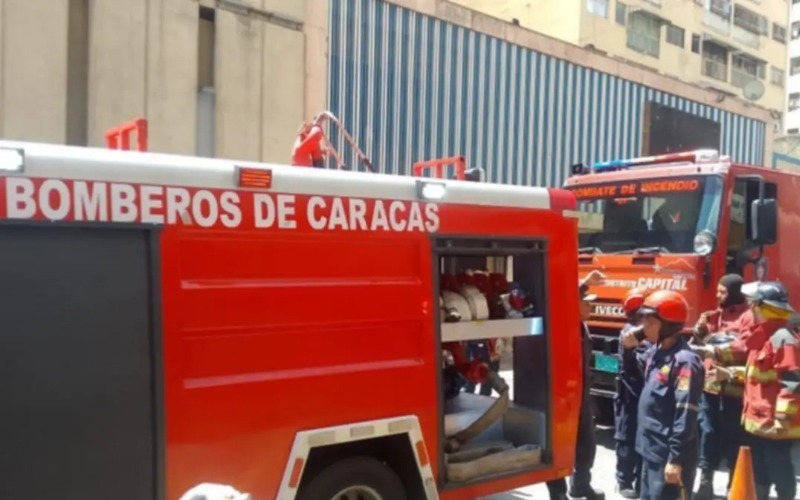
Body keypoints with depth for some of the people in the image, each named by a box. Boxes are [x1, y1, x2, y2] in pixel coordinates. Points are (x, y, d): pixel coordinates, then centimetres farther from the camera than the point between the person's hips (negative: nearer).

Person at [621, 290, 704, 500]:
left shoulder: (685, 361, -19)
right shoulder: (654, 351, 8)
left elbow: (685, 415, -21)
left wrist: (676, 459, -22)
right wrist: (629, 350, 8)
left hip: (669, 454, -9)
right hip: (651, 450, 9)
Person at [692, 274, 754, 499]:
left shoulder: (748, 317, -9)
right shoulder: (715, 316, 14)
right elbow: (702, 344, 19)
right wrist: (700, 330, 1)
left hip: (732, 388, -6)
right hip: (709, 384, 7)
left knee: (732, 437, 2)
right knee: (708, 433, 12)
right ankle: (706, 482, 23)